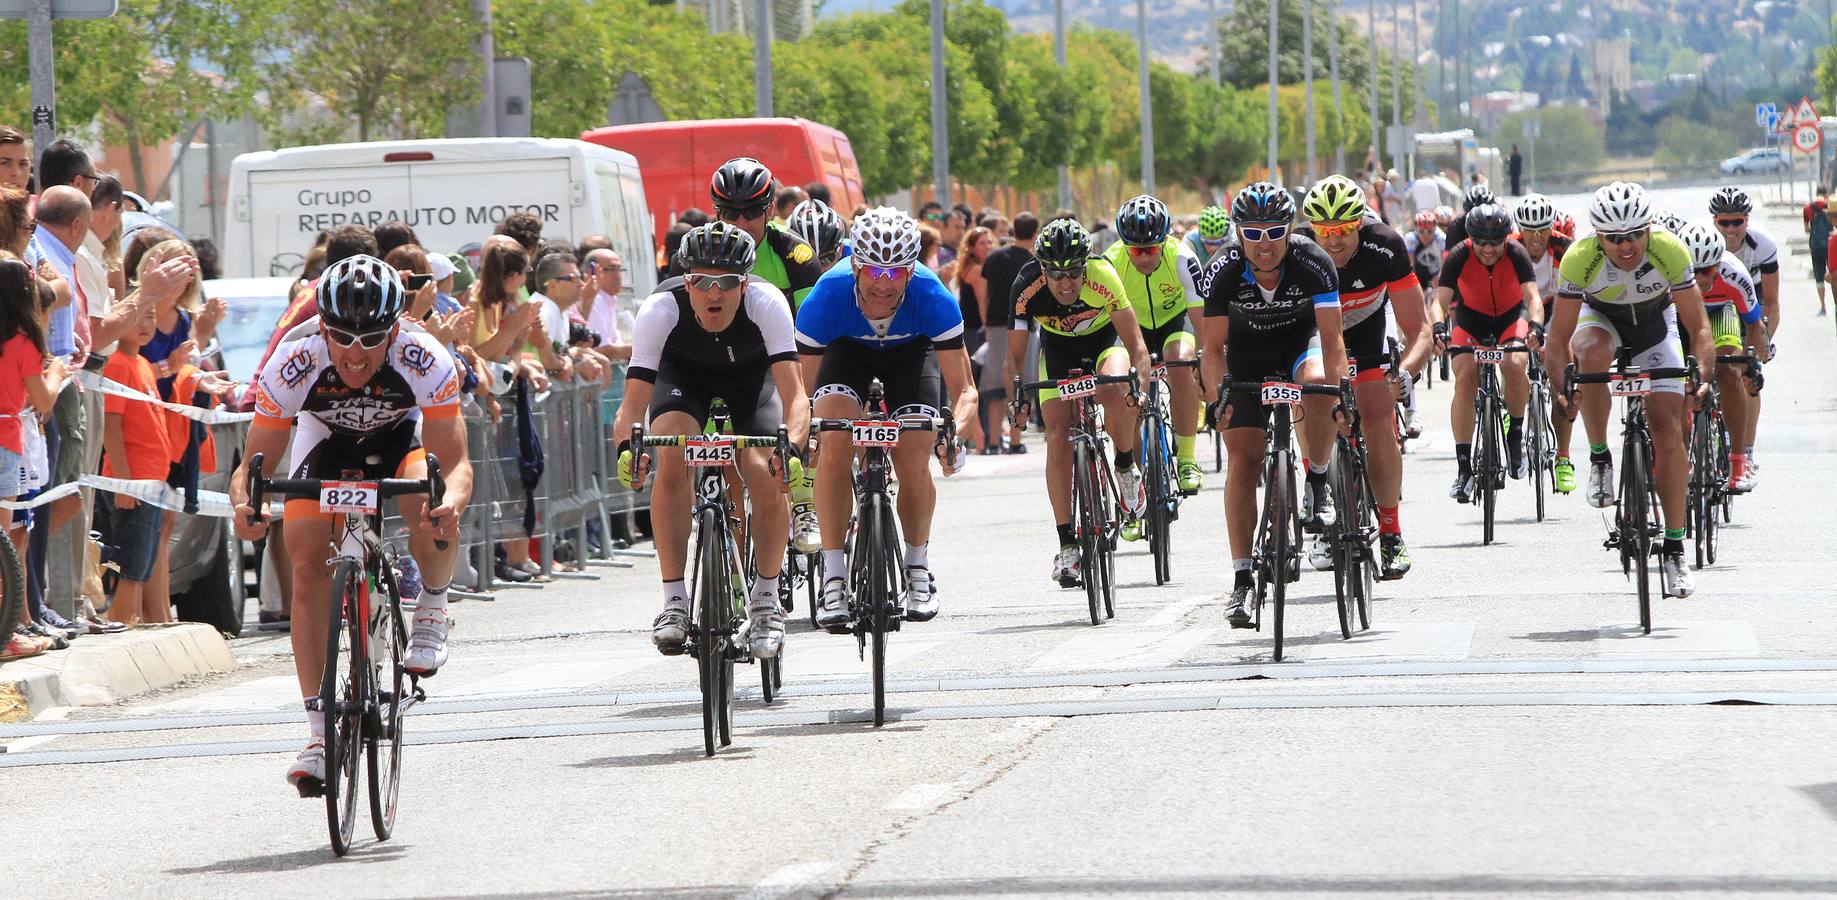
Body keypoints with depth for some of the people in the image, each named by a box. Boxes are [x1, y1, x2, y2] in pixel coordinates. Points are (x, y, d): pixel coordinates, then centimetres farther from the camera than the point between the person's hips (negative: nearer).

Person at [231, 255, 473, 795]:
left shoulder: (425, 362, -35)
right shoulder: (294, 365, -33)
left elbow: (455, 463, -35)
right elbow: (253, 465, -27)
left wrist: (450, 501, -58)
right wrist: (245, 505, -50)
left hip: (401, 436, -1)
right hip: (325, 442, 1)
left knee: (433, 512, -33)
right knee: (309, 568, -15)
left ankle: (432, 608, -1)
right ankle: (318, 731, -7)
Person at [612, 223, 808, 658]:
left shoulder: (766, 304, -37)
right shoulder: (660, 309, -35)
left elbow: (795, 396, -42)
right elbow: (633, 402, -37)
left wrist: (791, 448, -62)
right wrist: (627, 447, -58)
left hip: (752, 373, 0)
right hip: (683, 372, 0)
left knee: (767, 478, -23)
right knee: (672, 457, -29)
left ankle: (766, 598, 0)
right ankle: (674, 601, -20)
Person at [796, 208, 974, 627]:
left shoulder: (933, 298, -36)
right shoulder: (826, 299, -36)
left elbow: (964, 390, -30)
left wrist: (953, 434, -48)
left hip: (913, 350, 0)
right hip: (848, 350, 0)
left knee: (914, 465, -13)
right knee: (834, 443, -25)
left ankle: (918, 567, 15)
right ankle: (833, 577, -19)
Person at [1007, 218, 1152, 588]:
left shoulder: (1103, 276, -33)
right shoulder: (1027, 287, -29)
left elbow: (1136, 345, -28)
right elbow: (1015, 355, -18)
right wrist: (1015, 396, -30)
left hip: (1104, 339, -2)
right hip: (1058, 348, 2)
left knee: (1113, 390, -34)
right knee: (1058, 437, -12)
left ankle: (1127, 468, -5)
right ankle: (1067, 545, -7)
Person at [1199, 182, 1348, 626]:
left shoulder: (1313, 263, -29)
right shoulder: (1224, 272, -26)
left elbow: (1332, 339, -30)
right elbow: (1213, 348, -22)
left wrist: (1338, 391, -44)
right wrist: (1218, 397, -38)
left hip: (1300, 340, -1)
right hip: (1247, 352, 1)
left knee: (1316, 380, -36)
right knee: (1243, 457, -8)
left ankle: (1318, 488, -12)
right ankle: (1242, 578, -4)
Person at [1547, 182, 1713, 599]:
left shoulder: (1670, 252, -31)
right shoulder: (1580, 259, -33)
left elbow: (1698, 328, -25)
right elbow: (1558, 337, -28)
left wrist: (1703, 377, -41)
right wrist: (1559, 388, -43)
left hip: (1655, 321, 1)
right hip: (1600, 317, -1)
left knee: (1668, 432, -10)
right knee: (1592, 353, -38)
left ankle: (1674, 549, 0)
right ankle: (1600, 460, -19)